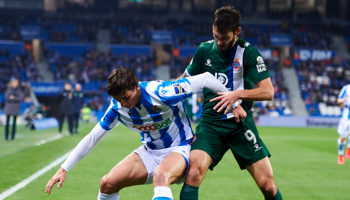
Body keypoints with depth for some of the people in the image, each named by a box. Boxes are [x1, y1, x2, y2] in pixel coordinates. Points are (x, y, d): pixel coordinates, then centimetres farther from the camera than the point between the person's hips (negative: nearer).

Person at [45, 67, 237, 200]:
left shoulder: (160, 93, -27)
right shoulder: (117, 107, -10)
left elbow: (205, 78, -21)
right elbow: (92, 138, -2)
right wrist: (63, 169, -3)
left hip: (179, 149, -6)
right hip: (150, 152, 6)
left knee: (160, 176, -39)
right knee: (108, 183, -11)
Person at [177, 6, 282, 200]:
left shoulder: (249, 52, -3)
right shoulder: (204, 50, 6)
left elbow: (268, 91, -7)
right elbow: (186, 79, 22)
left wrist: (238, 94, -19)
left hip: (240, 122, -1)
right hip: (210, 122, 1)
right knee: (194, 172, -25)